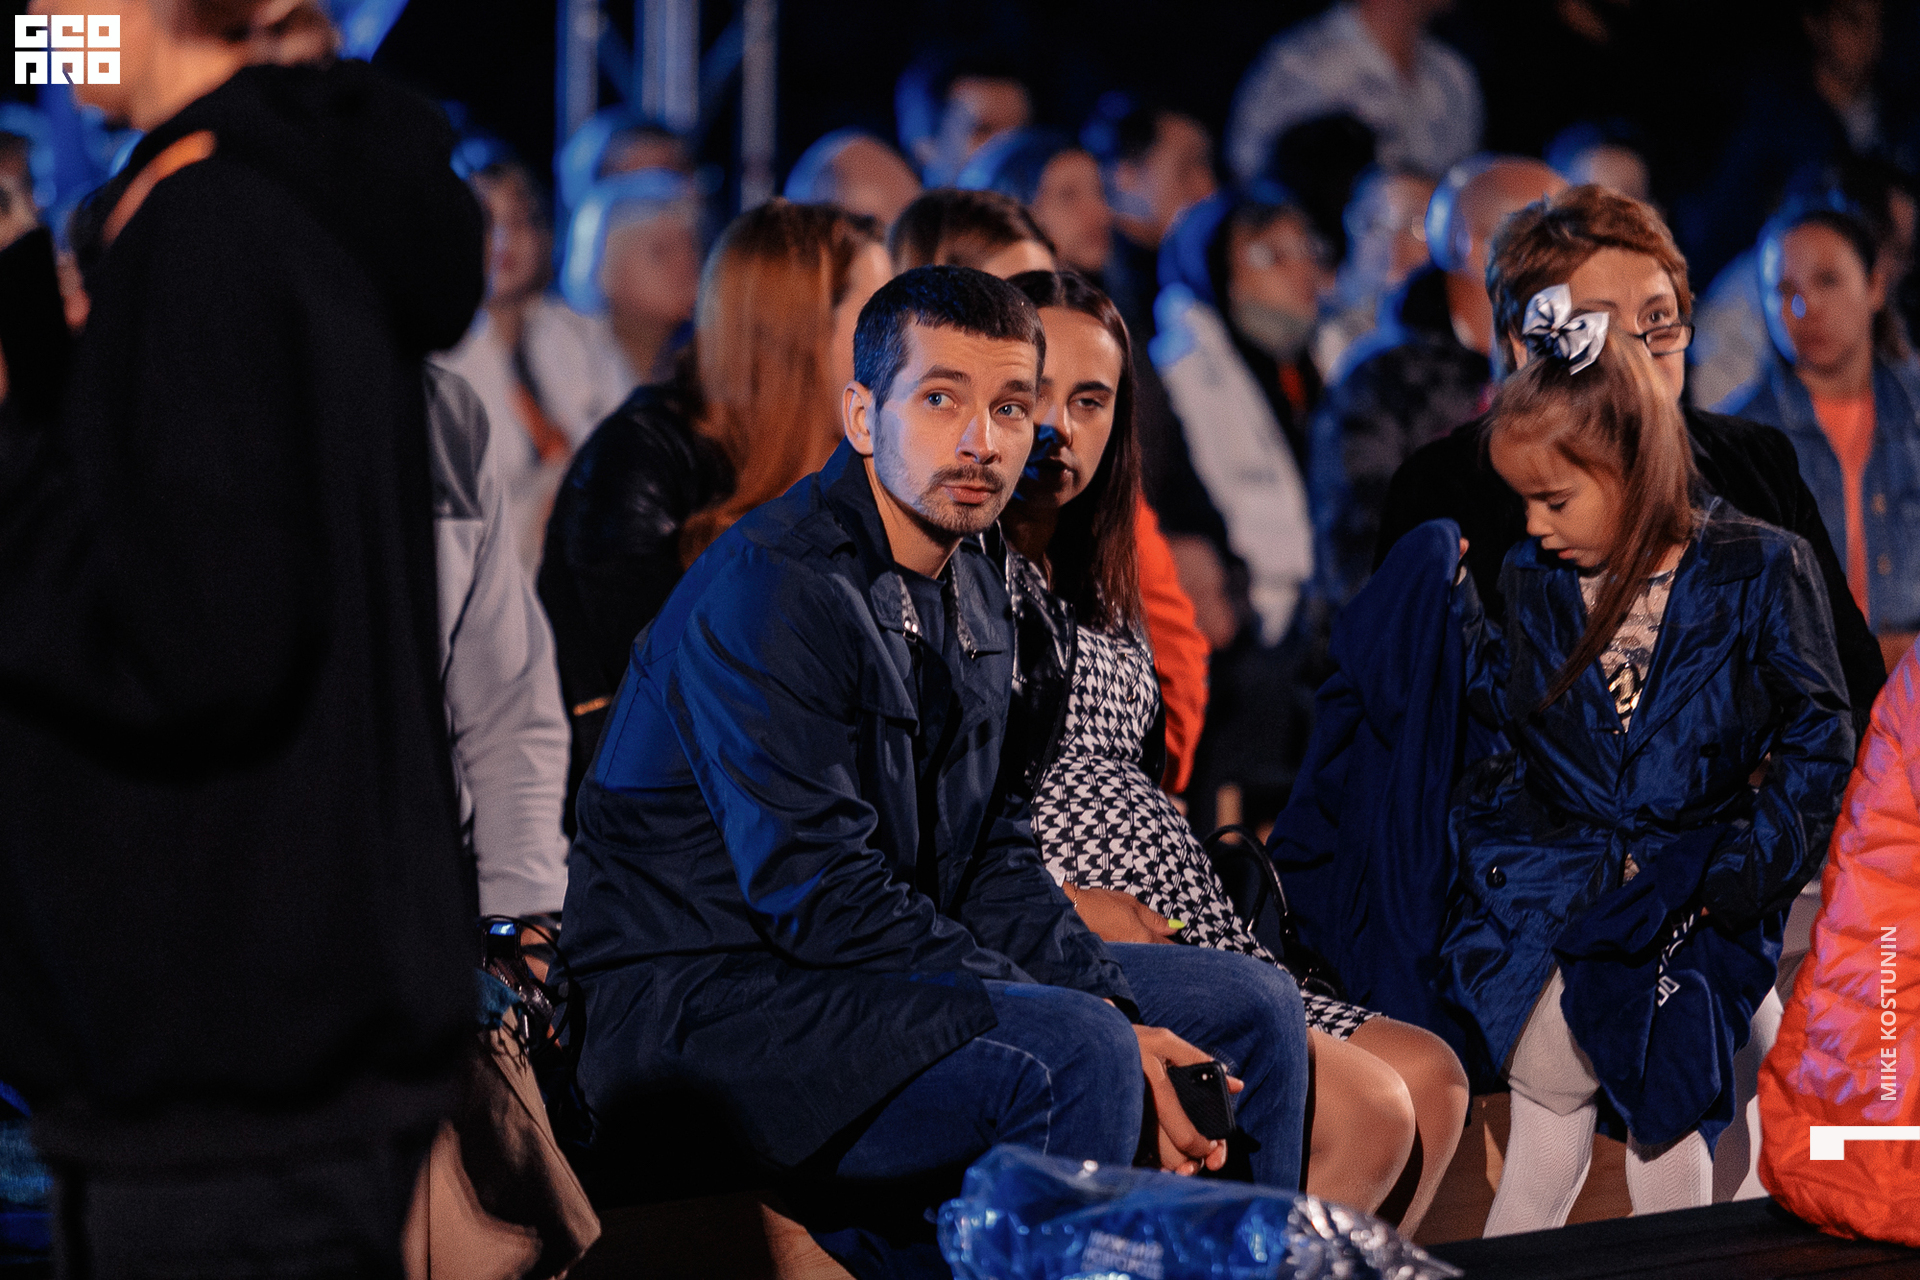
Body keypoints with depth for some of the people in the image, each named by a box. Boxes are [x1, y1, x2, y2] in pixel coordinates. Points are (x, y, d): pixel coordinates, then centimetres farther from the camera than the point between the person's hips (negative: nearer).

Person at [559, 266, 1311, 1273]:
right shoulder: (770, 588, -18)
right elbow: (819, 894, -23)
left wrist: (1118, 1010, -5)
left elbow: (990, 858, 14)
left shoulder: (970, 589, 13)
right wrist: (1100, 1031, -23)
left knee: (1251, 1004, 9)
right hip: (711, 1004, -10)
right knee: (1071, 1058, -32)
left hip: (891, 976, 10)